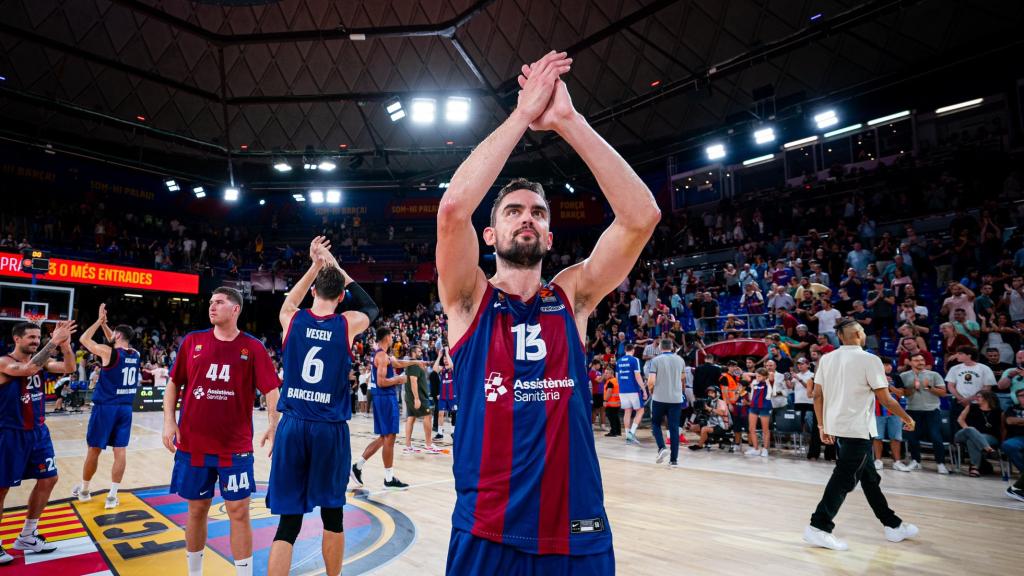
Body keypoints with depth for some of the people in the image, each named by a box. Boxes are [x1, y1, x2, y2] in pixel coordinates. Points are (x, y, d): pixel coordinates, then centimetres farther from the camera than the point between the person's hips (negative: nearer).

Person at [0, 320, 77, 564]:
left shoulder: (40, 360, 4)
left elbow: (69, 368, -6)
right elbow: (29, 369, -34)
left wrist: (65, 345, -22)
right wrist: (53, 342, -38)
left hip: (38, 432, 7)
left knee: (48, 480, 10)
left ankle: (27, 536, 24)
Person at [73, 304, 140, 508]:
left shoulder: (107, 352, -12)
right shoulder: (136, 355, 5)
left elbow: (83, 339, 1)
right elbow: (117, 344, 25)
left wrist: (99, 321, 8)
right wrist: (104, 323, 23)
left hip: (106, 407, -4)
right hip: (125, 408, 5)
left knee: (94, 449, 11)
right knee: (120, 451, 3)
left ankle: (83, 490, 28)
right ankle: (112, 496, 6)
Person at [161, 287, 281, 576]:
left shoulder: (253, 347, -4)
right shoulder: (192, 341, 4)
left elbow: (271, 389, -8)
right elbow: (174, 384, 11)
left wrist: (273, 424, -21)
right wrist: (169, 420, 0)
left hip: (236, 446, -2)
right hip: (192, 443, 3)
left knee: (238, 511, 2)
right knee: (197, 509, 16)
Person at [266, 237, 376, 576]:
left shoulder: (291, 319, 0)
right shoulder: (348, 324, -4)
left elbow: (289, 302, 26)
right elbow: (370, 307, 20)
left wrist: (315, 266, 27)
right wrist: (336, 266, 21)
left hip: (293, 426, 2)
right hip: (330, 430, -1)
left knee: (289, 521, 5)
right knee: (332, 515, 15)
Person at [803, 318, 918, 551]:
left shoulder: (826, 359, 5)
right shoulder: (869, 359, -12)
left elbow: (817, 395, 5)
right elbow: (885, 399, -9)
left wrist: (822, 426, 13)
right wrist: (907, 419, 7)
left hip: (835, 427, 7)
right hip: (857, 429, -7)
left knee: (869, 476, 18)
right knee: (844, 479, -3)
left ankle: (893, 525, 30)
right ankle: (819, 527, -3)